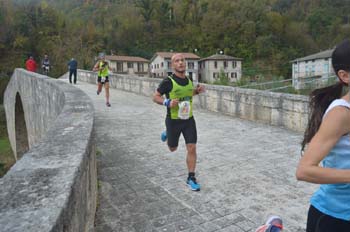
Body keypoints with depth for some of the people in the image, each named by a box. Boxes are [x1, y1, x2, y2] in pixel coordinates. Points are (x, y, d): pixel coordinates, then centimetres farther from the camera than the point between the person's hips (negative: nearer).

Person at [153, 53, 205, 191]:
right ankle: (168, 136, 52)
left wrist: (197, 91, 3)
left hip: (189, 119, 3)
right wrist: (168, 103, -26)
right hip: (173, 121, -3)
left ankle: (191, 178, 11)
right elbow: (155, 97, -8)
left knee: (191, 148, -4)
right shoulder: (168, 81, -15)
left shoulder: (189, 80, 2)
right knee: (173, 148, 17)